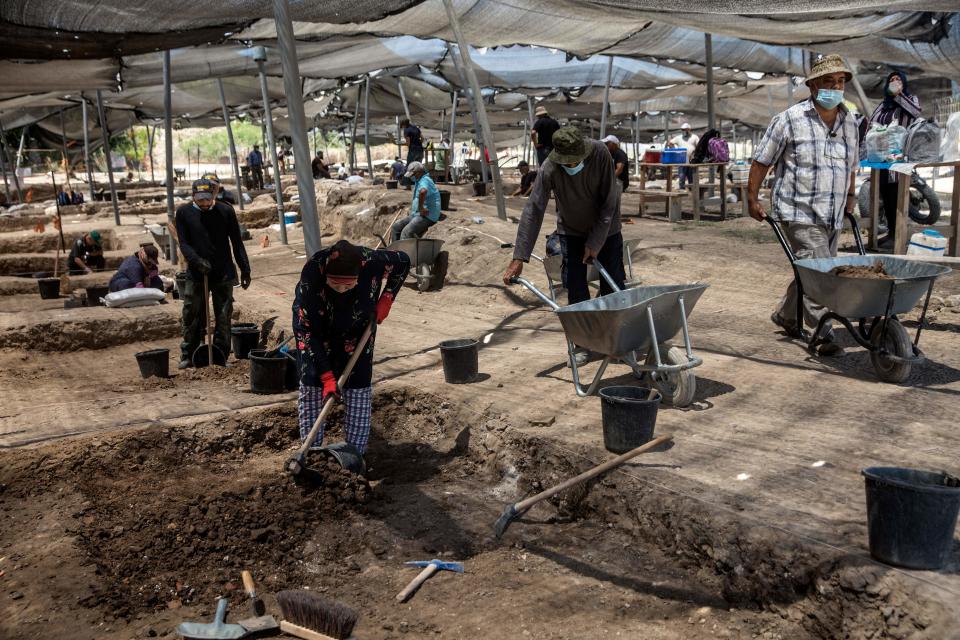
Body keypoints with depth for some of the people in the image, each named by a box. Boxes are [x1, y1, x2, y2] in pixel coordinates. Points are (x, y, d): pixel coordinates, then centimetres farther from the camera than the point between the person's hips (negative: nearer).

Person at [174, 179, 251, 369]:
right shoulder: (184, 212, 2)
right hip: (195, 275, 0)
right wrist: (197, 261, -19)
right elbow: (183, 243, -1)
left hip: (224, 275, 0)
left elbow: (237, 243, 6)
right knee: (192, 317, 4)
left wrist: (245, 270, 5)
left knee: (223, 318, 4)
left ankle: (221, 355, 13)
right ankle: (188, 356, 16)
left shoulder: (226, 211, 1)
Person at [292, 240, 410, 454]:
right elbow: (305, 330, -29)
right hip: (317, 331, -1)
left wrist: (386, 299, -15)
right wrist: (326, 374, -30)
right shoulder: (312, 274, -37)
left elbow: (403, 261, -9)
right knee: (311, 389, -3)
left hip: (356, 331, 1)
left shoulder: (371, 261, -34)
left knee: (359, 392, -3)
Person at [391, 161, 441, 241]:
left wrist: (421, 208, -30)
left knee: (406, 232, -28)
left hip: (427, 216, -11)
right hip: (416, 214, 11)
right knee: (395, 227, 5)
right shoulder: (418, 181, 18)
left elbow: (423, 192, -40)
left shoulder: (425, 181, -16)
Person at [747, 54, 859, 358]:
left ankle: (785, 315, 36)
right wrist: (752, 198, -3)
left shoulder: (849, 122, 11)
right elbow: (762, 160, -3)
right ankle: (824, 335, -7)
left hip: (833, 216, 7)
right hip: (799, 214, -7)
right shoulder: (790, 119, -8)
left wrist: (850, 196, 27)